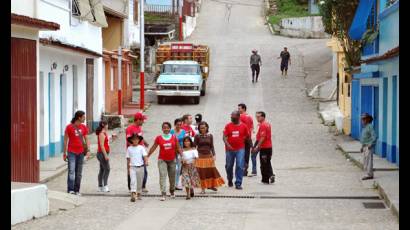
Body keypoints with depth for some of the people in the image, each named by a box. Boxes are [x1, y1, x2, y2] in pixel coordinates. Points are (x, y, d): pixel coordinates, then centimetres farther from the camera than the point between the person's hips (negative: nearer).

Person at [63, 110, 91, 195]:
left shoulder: (84, 127, 8)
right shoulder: (69, 127, -5)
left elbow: (86, 140, 12)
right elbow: (65, 141, -1)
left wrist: (88, 151, 0)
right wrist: (64, 153, -3)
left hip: (80, 152, 4)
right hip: (71, 152, -4)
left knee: (79, 173, 7)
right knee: (71, 171, -13)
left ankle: (77, 190, 13)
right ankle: (70, 190, -16)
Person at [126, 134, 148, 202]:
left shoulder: (141, 148, -1)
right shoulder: (129, 148, 4)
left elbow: (145, 156, -7)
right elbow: (128, 158, 10)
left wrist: (146, 161, -27)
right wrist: (128, 168, 12)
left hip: (140, 167, 0)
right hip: (132, 167, 0)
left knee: (139, 181, 10)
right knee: (133, 180, -13)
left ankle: (139, 194, 25)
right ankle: (133, 194, -22)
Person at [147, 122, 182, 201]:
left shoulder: (174, 137, 1)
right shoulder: (159, 138, -2)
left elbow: (178, 148, 5)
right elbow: (153, 148, 4)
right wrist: (147, 156, 5)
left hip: (172, 160, 2)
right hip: (162, 160, -2)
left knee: (172, 177, 12)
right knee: (162, 176, -15)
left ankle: (172, 192, 35)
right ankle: (163, 194, -19)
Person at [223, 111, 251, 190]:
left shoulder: (243, 126, 1)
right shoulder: (228, 126, 1)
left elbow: (248, 137, 10)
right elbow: (224, 136, -5)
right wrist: (227, 144, -22)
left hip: (240, 149, -1)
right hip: (230, 149, 1)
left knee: (240, 166, -10)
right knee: (229, 166, 13)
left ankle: (238, 184, -6)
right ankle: (230, 180, 36)